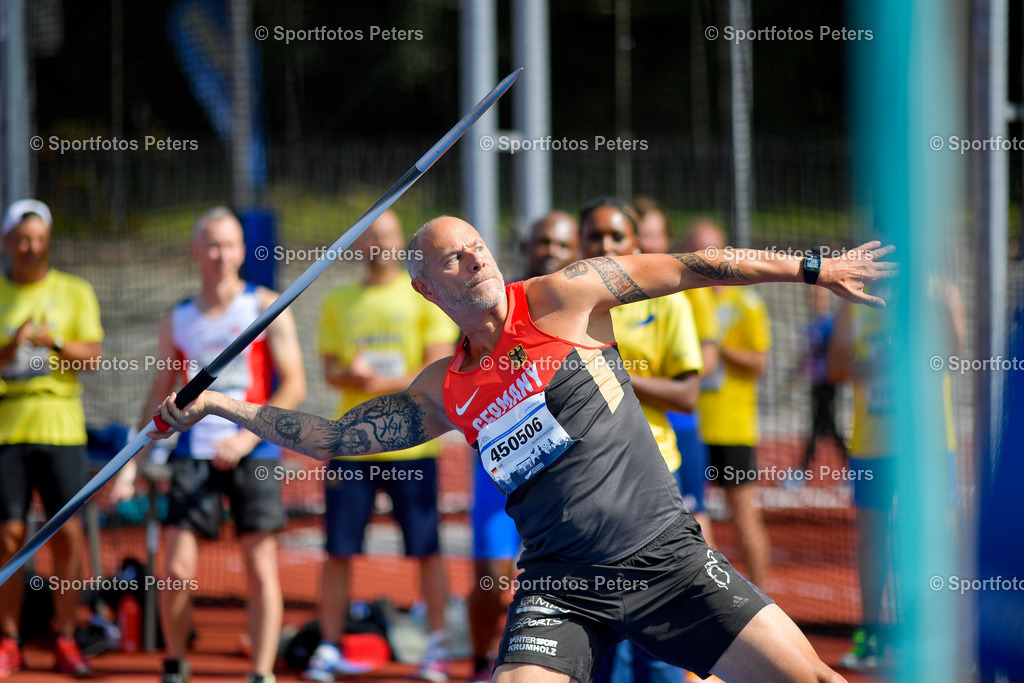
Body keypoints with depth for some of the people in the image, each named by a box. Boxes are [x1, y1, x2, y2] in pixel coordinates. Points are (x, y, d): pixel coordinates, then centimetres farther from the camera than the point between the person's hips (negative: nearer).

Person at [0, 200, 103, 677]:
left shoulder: (75, 292, 8)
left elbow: (93, 358, -2)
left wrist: (54, 341, -20)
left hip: (60, 427, 0)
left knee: (68, 533, -5)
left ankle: (64, 638, 6)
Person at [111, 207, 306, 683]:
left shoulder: (266, 308, 1)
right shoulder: (177, 321, 10)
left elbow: (294, 385, -4)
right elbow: (160, 396, 16)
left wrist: (246, 438, -14)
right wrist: (132, 462, 8)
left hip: (254, 453, -2)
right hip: (194, 454, 2)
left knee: (260, 569, -6)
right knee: (178, 572, -5)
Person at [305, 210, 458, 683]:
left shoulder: (424, 296, 4)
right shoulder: (337, 302, 13)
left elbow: (440, 368, -3)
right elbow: (330, 370, 10)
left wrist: (391, 384, -18)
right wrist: (350, 374, -13)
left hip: (411, 444, -2)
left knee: (426, 550, 0)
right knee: (338, 551, 0)